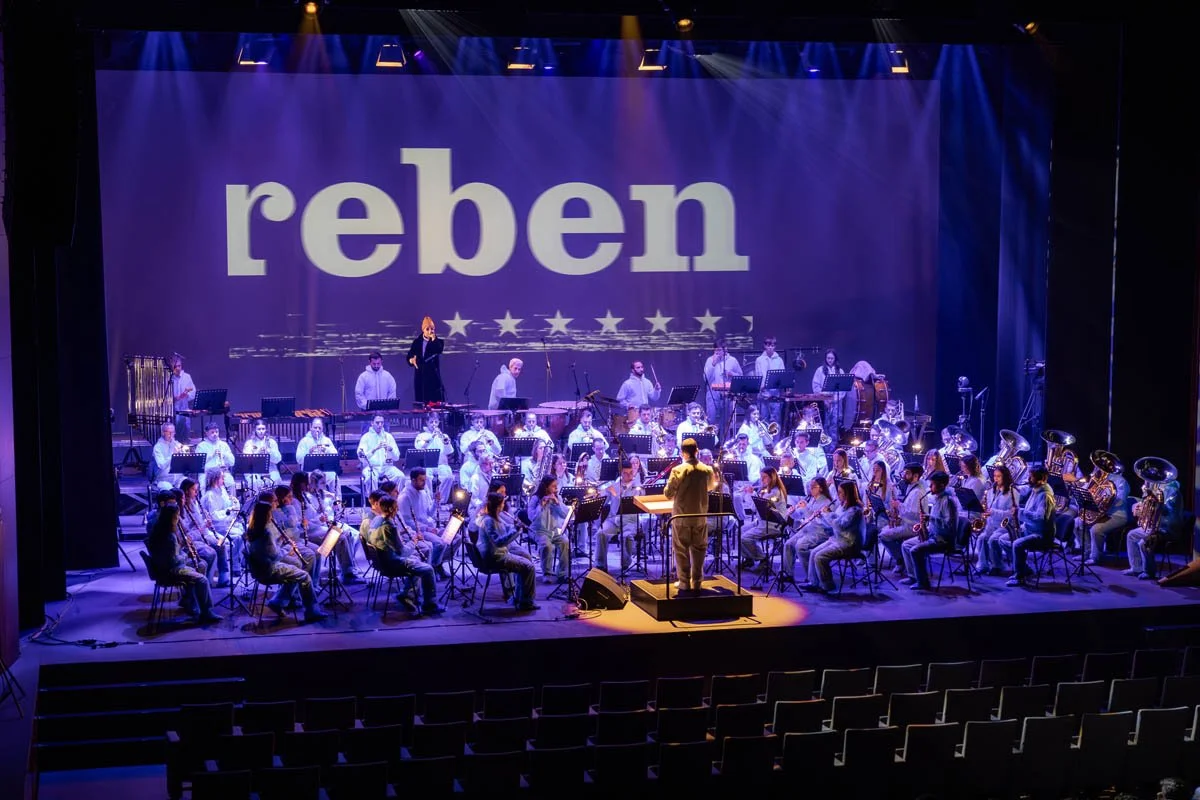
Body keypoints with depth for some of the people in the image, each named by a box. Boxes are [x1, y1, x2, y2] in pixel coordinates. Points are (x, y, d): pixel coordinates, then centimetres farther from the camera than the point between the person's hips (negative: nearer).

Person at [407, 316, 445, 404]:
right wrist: (412, 360, -15)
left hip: (433, 377, -2)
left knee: (435, 404, -10)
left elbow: (439, 350, -18)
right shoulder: (417, 342, 10)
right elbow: (409, 357, 6)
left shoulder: (438, 342, 4)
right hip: (419, 377, 2)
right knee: (421, 404, 0)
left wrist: (433, 338, -15)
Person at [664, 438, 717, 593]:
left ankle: (684, 582, 9)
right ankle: (697, 582, 13)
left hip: (681, 517, -3)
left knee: (681, 550, 7)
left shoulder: (678, 470, -15)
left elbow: (668, 494, -9)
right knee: (698, 550, 11)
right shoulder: (707, 470, -4)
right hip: (700, 517, 3)